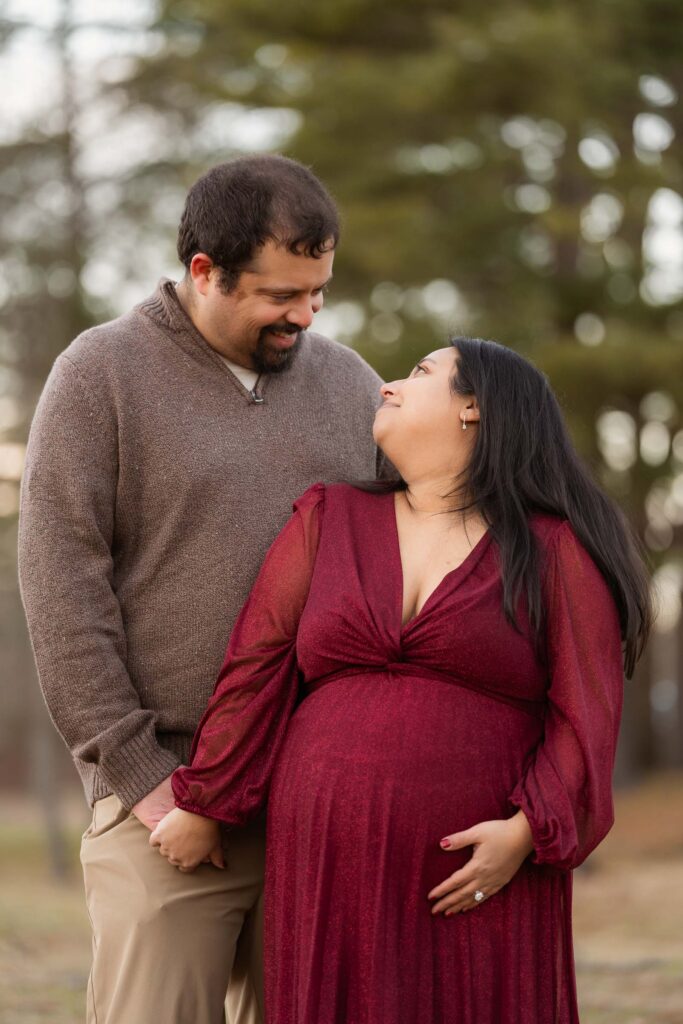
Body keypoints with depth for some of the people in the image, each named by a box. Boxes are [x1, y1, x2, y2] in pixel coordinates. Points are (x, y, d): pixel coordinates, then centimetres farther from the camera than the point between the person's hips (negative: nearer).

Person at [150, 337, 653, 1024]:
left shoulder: (554, 551, 2)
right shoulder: (327, 520, 11)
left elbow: (585, 714, -4)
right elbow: (257, 670, 7)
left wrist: (527, 833, -15)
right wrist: (201, 807, 4)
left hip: (480, 879, -2)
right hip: (327, 876, 3)